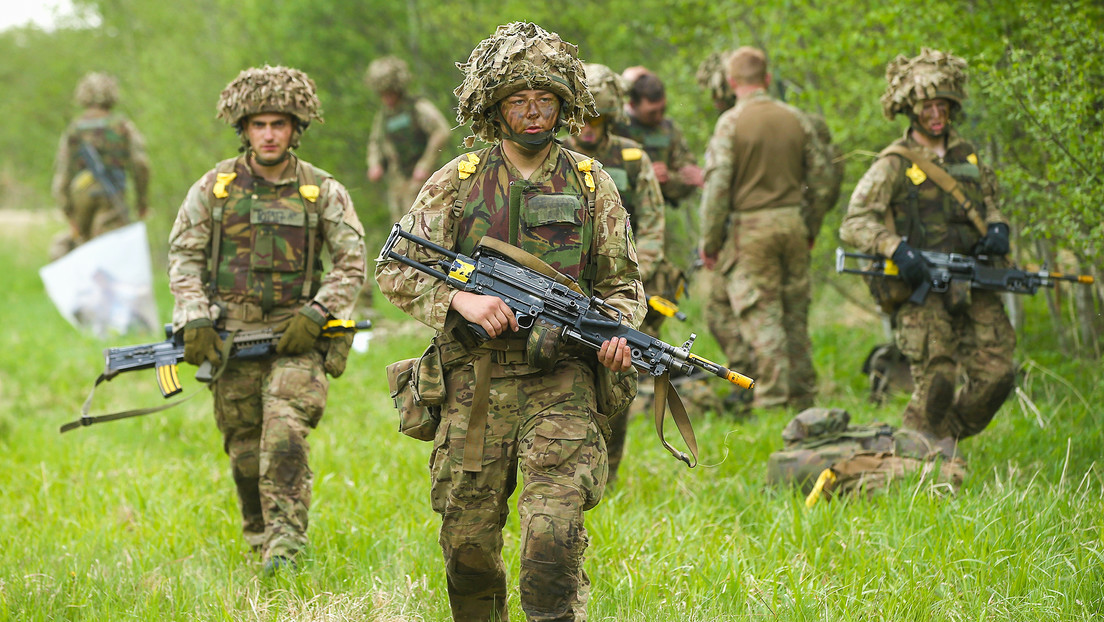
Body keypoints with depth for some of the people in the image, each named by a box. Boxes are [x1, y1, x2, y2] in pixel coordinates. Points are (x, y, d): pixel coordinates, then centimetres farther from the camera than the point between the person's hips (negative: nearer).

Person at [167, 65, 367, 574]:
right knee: (244, 450, 6)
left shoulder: (322, 192, 2)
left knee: (285, 429, -22)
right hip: (229, 335, 2)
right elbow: (183, 256, 6)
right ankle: (259, 540, 22)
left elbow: (352, 263, 3)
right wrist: (196, 319, -8)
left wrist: (316, 315, -11)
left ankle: (286, 542, -21)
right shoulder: (214, 188, 4)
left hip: (295, 335, -2)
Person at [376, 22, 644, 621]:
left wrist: (619, 331, -8)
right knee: (468, 543, 6)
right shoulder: (457, 182, 5)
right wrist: (461, 299, -12)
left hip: (560, 382, -1)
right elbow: (393, 270, 5)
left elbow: (622, 283, 14)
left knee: (554, 539, -17)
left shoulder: (592, 184, 7)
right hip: (474, 382, 1)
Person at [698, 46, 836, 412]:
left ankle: (772, 399, -6)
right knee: (795, 312, 13)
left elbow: (717, 185, -12)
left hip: (750, 227, -5)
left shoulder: (731, 123, -9)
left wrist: (710, 241, -4)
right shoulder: (796, 119, 6)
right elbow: (820, 176, 10)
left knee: (760, 314, -2)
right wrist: (811, 228, 22)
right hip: (793, 223, 5)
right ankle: (803, 394, 19)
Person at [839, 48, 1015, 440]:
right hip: (923, 291, -5)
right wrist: (897, 249, -26)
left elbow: (990, 202, 29)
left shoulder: (966, 155, 15)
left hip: (974, 287, 5)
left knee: (997, 373, -1)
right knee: (935, 382, -9)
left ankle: (950, 438, 21)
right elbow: (854, 224, -10)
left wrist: (997, 227, 5)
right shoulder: (894, 165, -3)